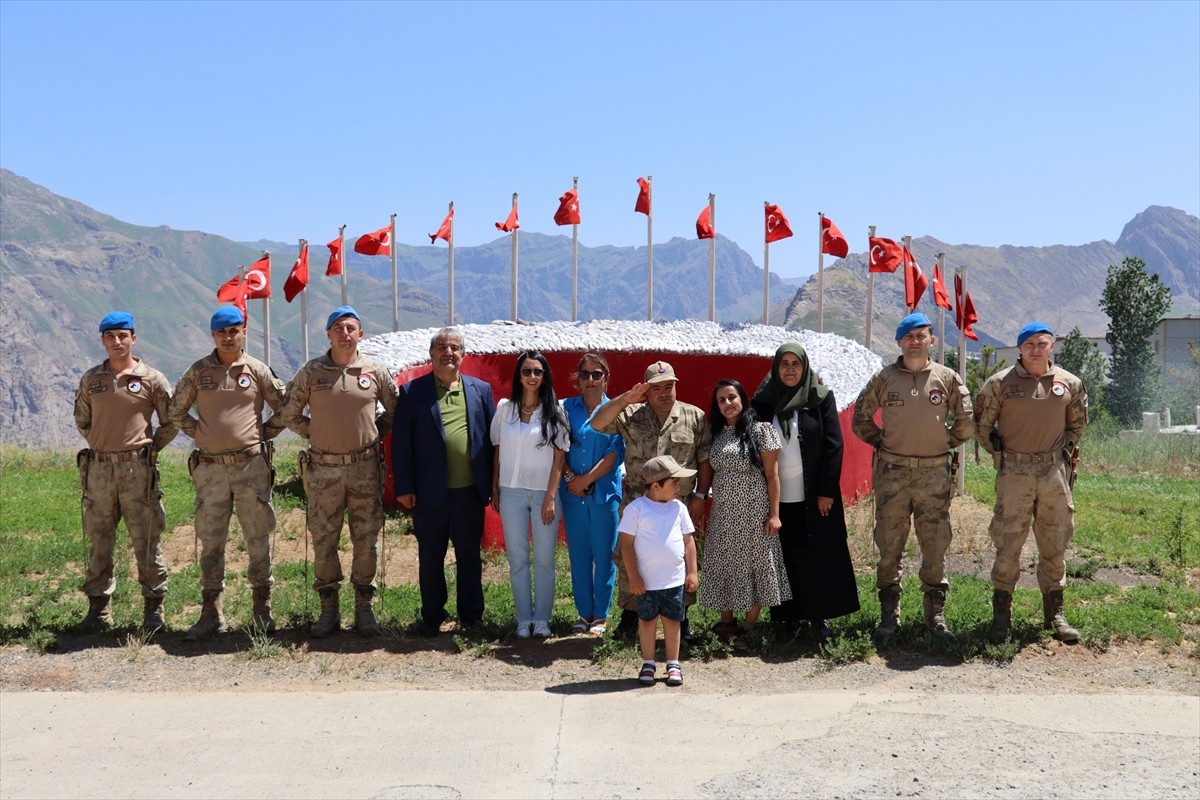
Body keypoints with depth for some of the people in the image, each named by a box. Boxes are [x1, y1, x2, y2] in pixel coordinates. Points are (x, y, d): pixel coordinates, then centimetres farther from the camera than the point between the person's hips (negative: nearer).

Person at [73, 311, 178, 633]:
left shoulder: (151, 378, 0)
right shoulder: (90, 379, 9)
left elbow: (171, 422, 6)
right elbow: (82, 420, 22)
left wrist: (150, 447, 0)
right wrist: (100, 446, 12)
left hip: (137, 468, -3)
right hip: (99, 468, 4)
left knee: (146, 541, 0)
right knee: (99, 541, 8)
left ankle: (153, 609, 9)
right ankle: (99, 609, 18)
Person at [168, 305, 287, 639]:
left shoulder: (258, 370, 2)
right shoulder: (198, 371, 5)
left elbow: (284, 408, 9)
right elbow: (177, 411, 14)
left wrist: (262, 434, 2)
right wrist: (200, 433, 5)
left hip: (251, 465, -1)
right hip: (211, 468, 1)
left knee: (258, 539, 3)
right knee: (210, 540, 5)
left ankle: (262, 607, 14)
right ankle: (212, 611, 12)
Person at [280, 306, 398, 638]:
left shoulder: (376, 371, 1)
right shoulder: (310, 372, 1)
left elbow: (396, 411, 13)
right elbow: (290, 415, 9)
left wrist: (374, 432, 5)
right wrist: (317, 433, 3)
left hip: (365, 467, 0)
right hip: (324, 469, 0)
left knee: (366, 540, 6)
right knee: (323, 540, 5)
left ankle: (364, 608, 17)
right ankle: (328, 610, 16)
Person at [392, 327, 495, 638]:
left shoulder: (480, 390, 8)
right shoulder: (412, 391, 0)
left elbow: (491, 438, 8)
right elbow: (400, 442, -1)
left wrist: (492, 484, 3)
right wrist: (404, 487, -6)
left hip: (470, 491, 2)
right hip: (429, 493, -2)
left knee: (470, 557, 11)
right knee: (430, 558, 9)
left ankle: (472, 617, 23)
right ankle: (432, 619, 22)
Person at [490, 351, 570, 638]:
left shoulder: (554, 412, -1)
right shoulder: (505, 408, 4)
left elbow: (559, 457, -3)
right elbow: (497, 451, 8)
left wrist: (550, 498, -9)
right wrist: (494, 490, 4)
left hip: (543, 493, -1)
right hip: (511, 493, 2)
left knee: (544, 559, 2)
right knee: (518, 560, 6)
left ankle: (542, 619, 12)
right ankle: (524, 619, 14)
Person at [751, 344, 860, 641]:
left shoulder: (821, 398, 0)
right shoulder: (763, 402, 4)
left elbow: (833, 444, -3)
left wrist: (827, 490, -9)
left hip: (813, 495, -1)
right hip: (777, 496, 2)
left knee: (818, 555, 2)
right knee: (787, 558, 6)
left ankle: (818, 616, 11)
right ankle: (790, 616, 15)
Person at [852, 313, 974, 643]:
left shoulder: (948, 378, 4)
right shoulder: (884, 378, 4)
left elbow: (966, 421, 11)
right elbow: (860, 417, 13)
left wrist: (946, 443, 7)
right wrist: (879, 443, 8)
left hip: (934, 473, 0)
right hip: (892, 473, 0)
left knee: (935, 547, 5)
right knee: (889, 547, 4)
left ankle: (936, 616, 15)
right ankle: (889, 616, 13)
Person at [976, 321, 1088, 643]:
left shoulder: (1069, 384, 4)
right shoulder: (1000, 383, -4)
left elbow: (1078, 422, 21)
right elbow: (981, 424, 5)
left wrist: (1065, 450, 12)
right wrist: (1001, 454, 5)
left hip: (1055, 472, 3)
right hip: (1014, 472, -3)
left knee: (1055, 544, 10)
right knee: (1008, 544, 0)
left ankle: (1054, 613, 21)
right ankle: (1001, 614, 10)